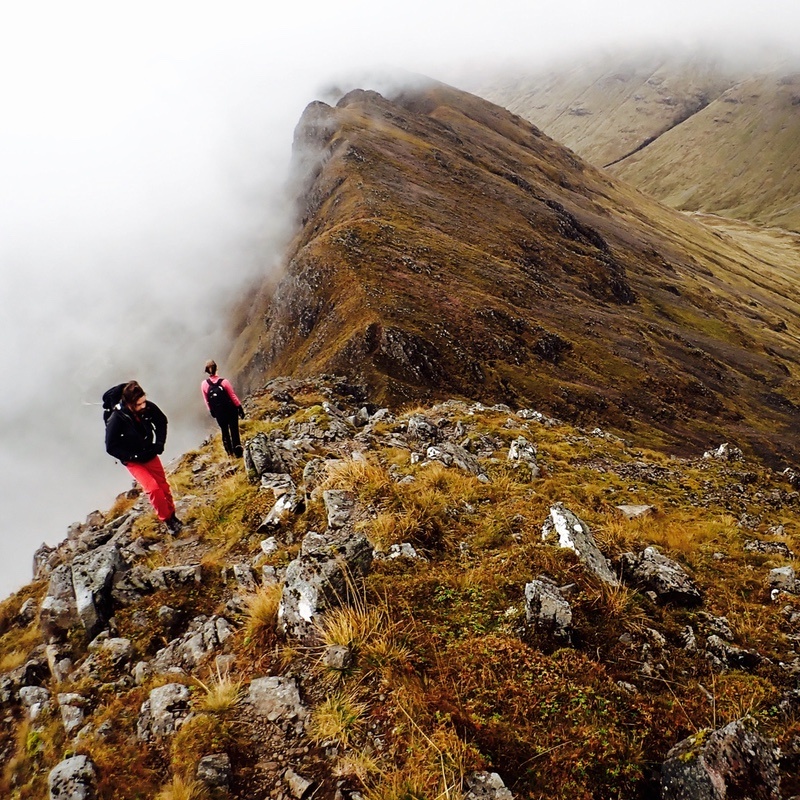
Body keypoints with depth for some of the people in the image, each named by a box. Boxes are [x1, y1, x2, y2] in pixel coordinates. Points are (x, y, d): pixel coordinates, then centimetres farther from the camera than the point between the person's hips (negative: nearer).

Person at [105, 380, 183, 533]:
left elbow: (162, 421, 4)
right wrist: (135, 456, -23)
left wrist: (159, 443, -7)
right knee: (153, 488, -18)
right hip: (133, 461, -4)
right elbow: (111, 447, -20)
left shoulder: (148, 407, -18)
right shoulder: (116, 420, -29)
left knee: (164, 486, 12)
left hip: (150, 455, 4)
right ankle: (167, 520, 1)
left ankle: (172, 516, 33)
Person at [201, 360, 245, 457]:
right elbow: (233, 396, -12)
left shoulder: (204, 384, -10)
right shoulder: (224, 382, -17)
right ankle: (237, 451, 4)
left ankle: (230, 451, 28)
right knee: (234, 430, 7)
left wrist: (211, 411, 13)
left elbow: (206, 401, 0)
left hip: (218, 412, 2)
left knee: (224, 431, 19)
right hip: (231, 410, -2)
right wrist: (240, 408, -3)